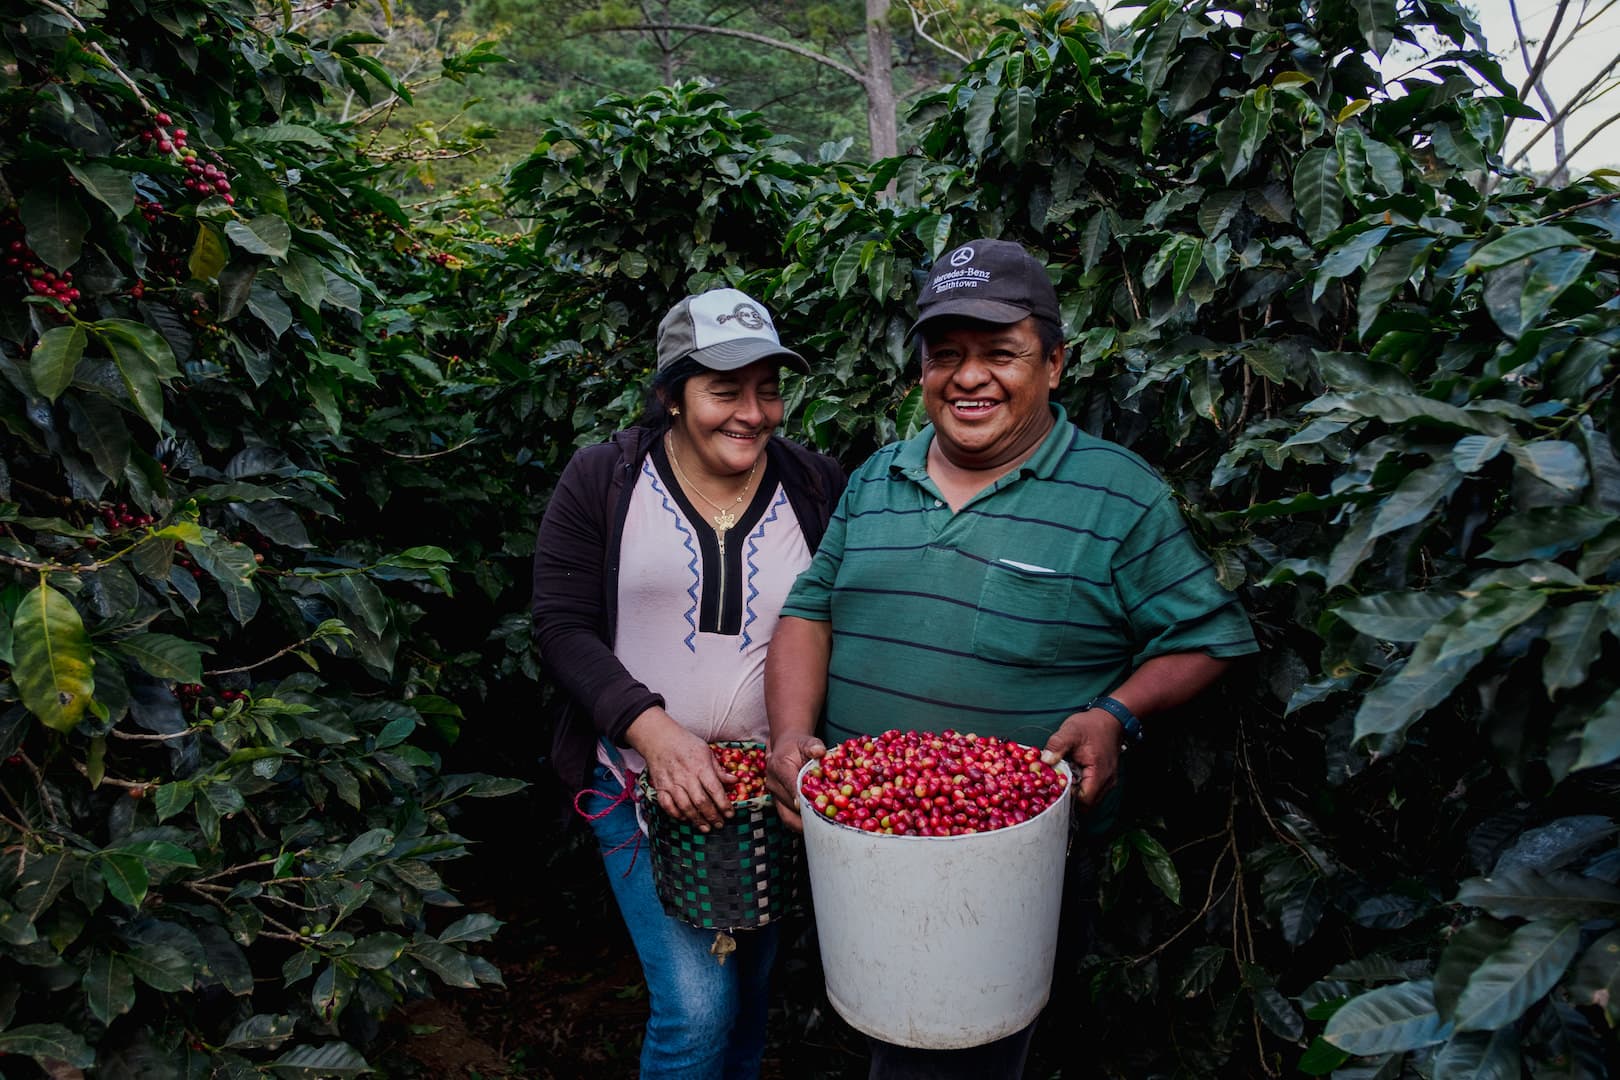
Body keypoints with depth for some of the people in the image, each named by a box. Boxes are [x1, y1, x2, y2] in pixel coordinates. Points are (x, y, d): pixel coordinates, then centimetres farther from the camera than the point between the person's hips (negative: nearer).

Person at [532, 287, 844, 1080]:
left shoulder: (817, 488, -2)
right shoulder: (602, 481, -6)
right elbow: (562, 627, -9)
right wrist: (654, 730, -23)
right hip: (639, 783, -2)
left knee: (749, 990, 19)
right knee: (696, 1006, -7)